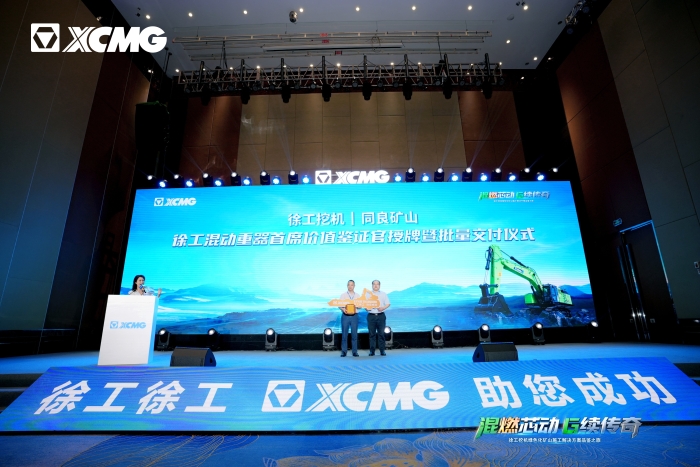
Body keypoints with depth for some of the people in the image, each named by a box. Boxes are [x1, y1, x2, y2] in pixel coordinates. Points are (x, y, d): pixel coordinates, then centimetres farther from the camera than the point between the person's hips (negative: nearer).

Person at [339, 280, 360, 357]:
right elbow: (339, 305, -2)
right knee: (344, 334, 2)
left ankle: (354, 351, 13)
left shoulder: (357, 296, 8)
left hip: (354, 316, 1)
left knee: (354, 334, 3)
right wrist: (343, 309, -22)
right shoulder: (343, 295, 4)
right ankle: (344, 351, 12)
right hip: (345, 316, -1)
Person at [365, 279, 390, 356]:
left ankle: (382, 350, 5)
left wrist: (383, 308, -12)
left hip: (381, 316, 0)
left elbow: (388, 303, 7)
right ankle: (371, 351, 7)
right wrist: (366, 308, -14)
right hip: (371, 316, 0)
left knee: (381, 334, -1)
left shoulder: (383, 294, 12)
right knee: (372, 334, 1)